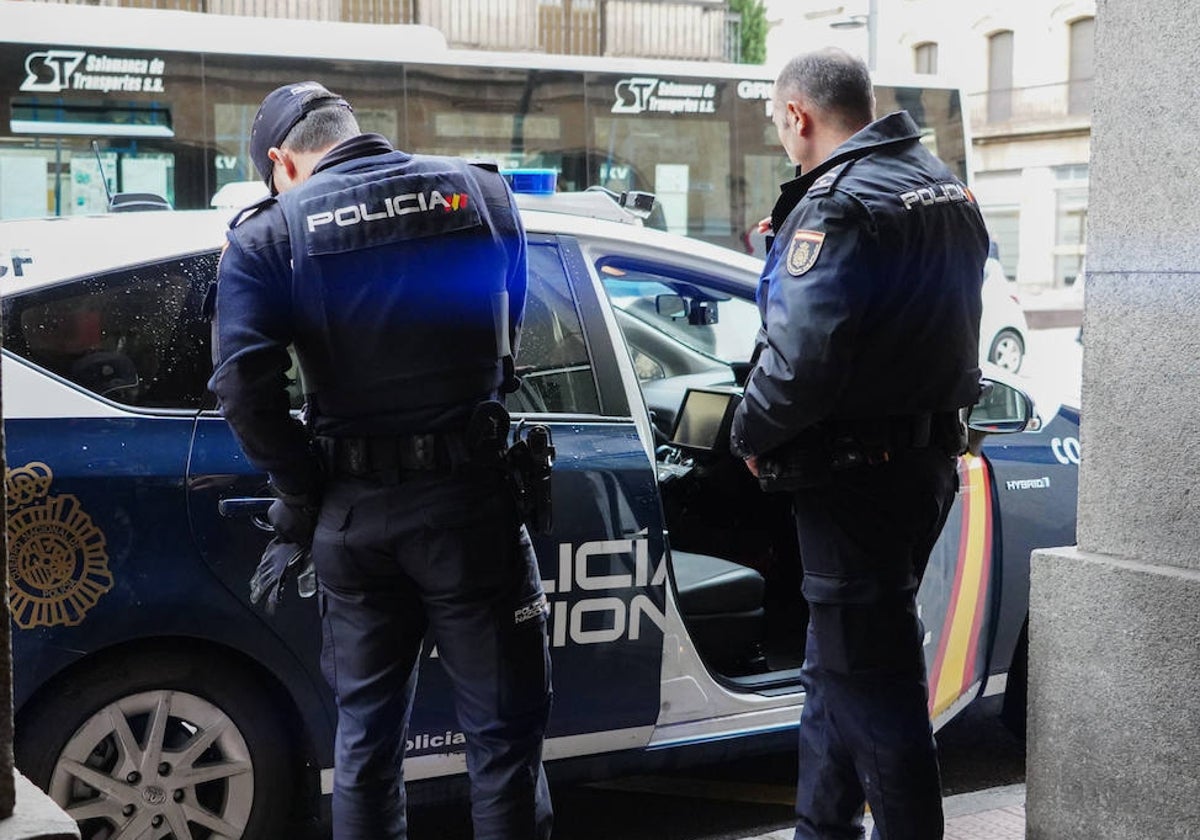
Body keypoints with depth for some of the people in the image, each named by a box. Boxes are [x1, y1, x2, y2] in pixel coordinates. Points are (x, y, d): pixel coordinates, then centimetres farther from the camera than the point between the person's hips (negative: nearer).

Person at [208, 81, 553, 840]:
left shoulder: (270, 233, -4)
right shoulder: (483, 193, 2)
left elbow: (243, 384, -15)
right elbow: (508, 338, 9)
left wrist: (303, 491, -3)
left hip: (353, 513, 1)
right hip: (468, 498, 0)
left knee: (367, 733, 17)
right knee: (504, 729, 9)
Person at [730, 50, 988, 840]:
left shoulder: (839, 204, -18)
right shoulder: (946, 189, 12)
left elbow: (803, 353, -29)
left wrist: (752, 434, -13)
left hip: (856, 476, -10)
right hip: (929, 451, 10)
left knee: (870, 680, 0)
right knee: (839, 662, 20)